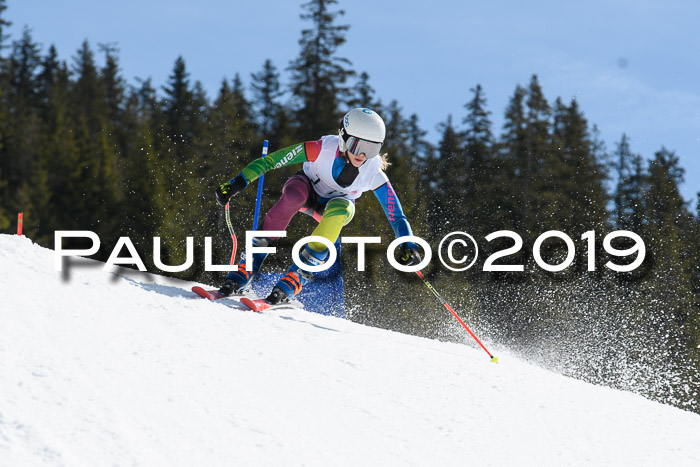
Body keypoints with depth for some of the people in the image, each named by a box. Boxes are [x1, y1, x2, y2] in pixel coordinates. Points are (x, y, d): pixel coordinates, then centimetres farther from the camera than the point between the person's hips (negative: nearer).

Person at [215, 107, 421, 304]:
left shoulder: (374, 174, -26)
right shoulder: (325, 148, -32)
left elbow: (396, 215, -22)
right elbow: (271, 160, -30)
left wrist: (408, 247, -38)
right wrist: (237, 183, -36)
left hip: (339, 204, 1)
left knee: (339, 209, -37)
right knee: (292, 197, -38)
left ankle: (293, 280, -34)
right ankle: (243, 274, -34)